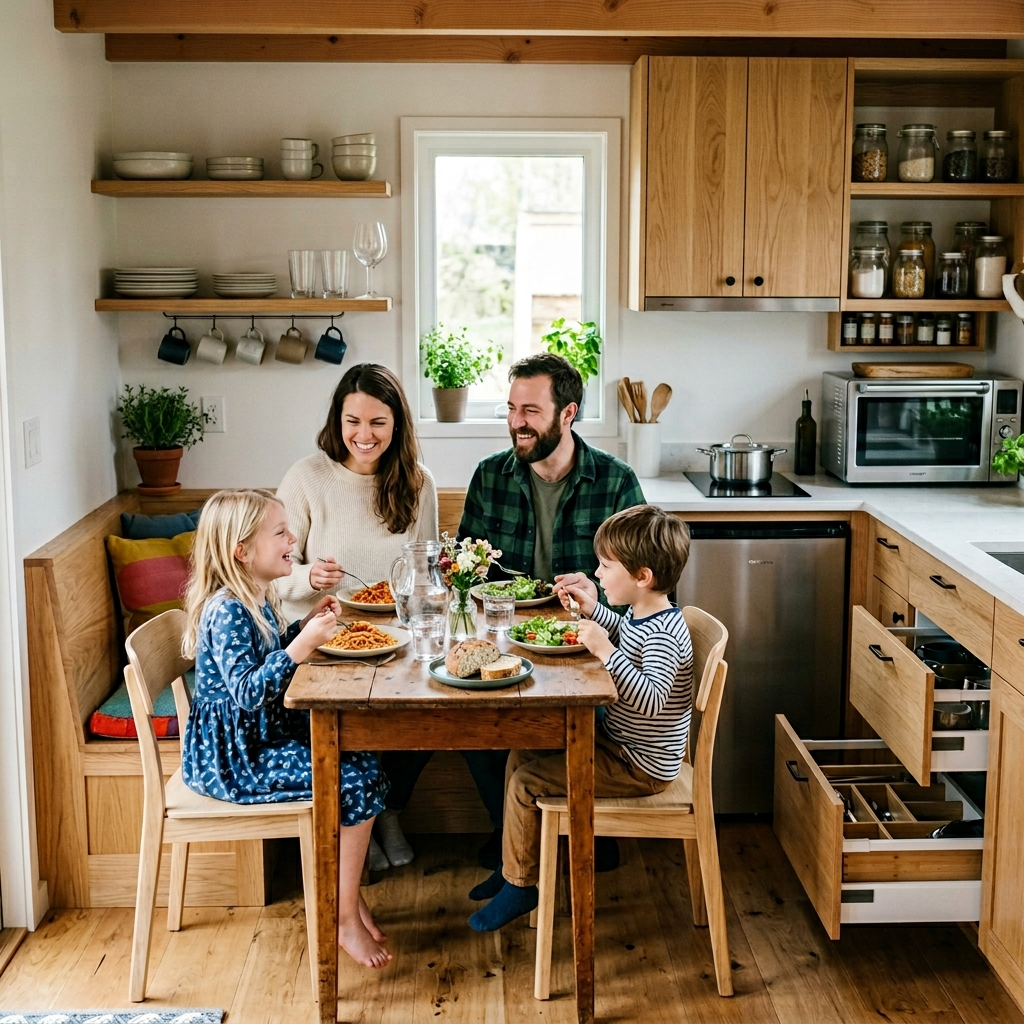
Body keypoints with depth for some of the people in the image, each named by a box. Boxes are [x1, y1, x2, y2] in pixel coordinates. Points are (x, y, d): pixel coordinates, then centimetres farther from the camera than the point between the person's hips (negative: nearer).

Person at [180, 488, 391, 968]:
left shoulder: (258, 599, 7)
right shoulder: (227, 611, -22)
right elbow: (247, 691, -30)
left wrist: (308, 622, 11)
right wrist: (303, 644, -35)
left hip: (262, 732, 10)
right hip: (232, 756, -10)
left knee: (363, 762, 7)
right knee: (358, 784, -14)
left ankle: (330, 886, 15)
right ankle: (345, 918, -2)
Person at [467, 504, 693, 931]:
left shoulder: (663, 634, -27)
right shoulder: (644, 614, 2)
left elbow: (651, 700, -40)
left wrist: (605, 651, -42)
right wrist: (592, 608, 12)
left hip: (639, 767, -10)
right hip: (618, 740, 10)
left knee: (526, 782, -13)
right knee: (521, 754, 13)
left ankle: (519, 884, 6)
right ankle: (515, 863, 25)